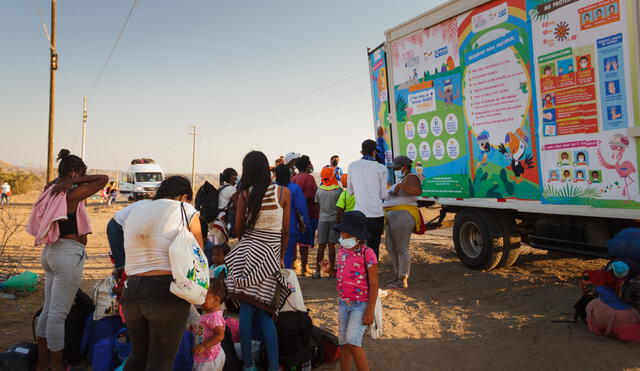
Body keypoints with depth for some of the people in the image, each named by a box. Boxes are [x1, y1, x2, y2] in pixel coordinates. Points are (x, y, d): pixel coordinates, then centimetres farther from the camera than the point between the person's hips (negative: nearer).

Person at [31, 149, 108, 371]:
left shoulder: (52, 192, 9)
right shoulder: (72, 195, -15)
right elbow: (104, 179, -14)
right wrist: (74, 181, -10)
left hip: (51, 252, 10)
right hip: (68, 255, -10)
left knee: (48, 309, 17)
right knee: (59, 313, -2)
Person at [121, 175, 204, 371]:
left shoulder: (134, 212, 16)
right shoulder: (186, 211, -1)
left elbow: (132, 261, 14)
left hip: (132, 290, 6)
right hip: (167, 291, -5)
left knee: (138, 354, 24)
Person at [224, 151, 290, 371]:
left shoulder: (245, 194, -2)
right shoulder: (283, 192, -3)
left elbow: (238, 230, 7)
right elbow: (286, 231, 2)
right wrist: (281, 257, 15)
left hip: (247, 252, 0)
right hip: (270, 256, 0)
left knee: (246, 309, 8)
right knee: (264, 313, 9)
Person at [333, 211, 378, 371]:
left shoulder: (367, 253, -16)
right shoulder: (341, 250, 3)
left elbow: (374, 284, -15)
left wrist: (370, 311, -16)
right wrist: (340, 302, 13)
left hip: (361, 304, -7)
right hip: (343, 303, 7)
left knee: (352, 341, -15)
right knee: (343, 343, 12)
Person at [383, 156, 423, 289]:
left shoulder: (411, 177, -8)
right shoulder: (402, 180, 23)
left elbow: (417, 191, -29)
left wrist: (400, 186, -29)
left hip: (402, 216, -11)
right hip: (392, 217, 11)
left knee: (401, 248, -7)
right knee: (390, 247, 13)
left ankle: (403, 280, -1)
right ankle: (398, 276, 22)